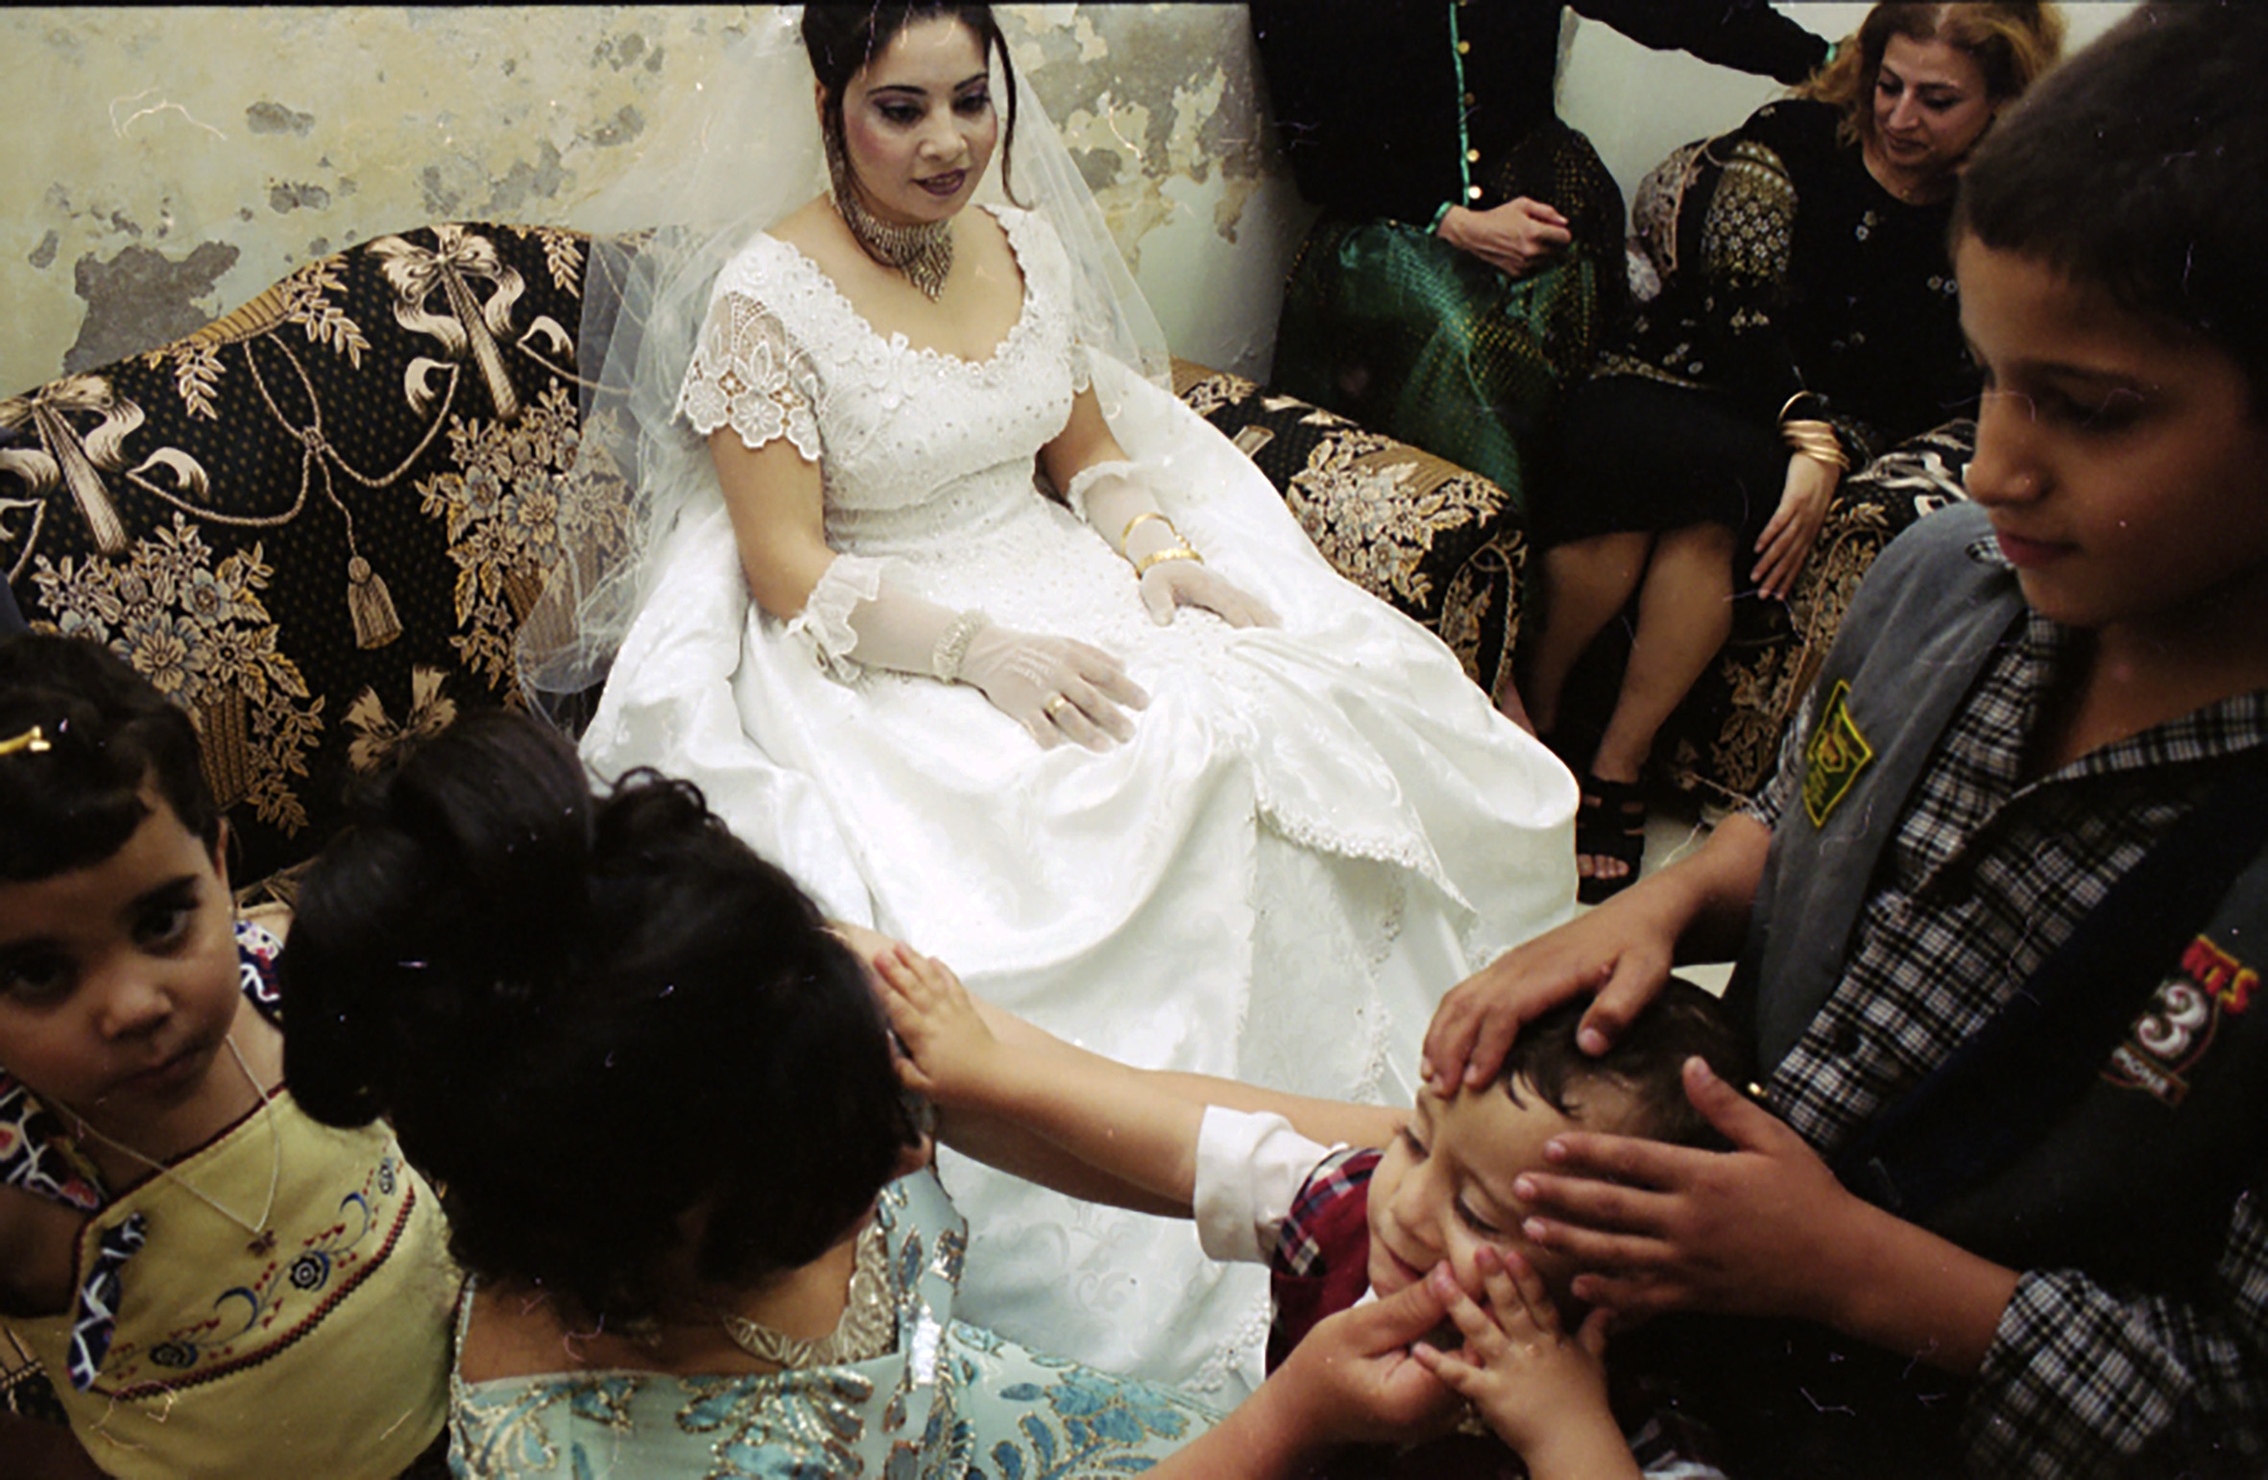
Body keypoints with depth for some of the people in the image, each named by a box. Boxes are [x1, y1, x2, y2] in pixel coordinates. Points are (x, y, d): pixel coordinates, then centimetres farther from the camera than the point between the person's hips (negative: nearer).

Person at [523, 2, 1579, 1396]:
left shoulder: (1030, 246, 7)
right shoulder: (768, 294, -12)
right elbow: (786, 566, -15)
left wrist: (1161, 553, -4)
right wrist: (978, 648, -26)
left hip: (1054, 590, 6)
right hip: (871, 651, -6)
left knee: (1296, 729, -16)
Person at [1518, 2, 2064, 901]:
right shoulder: (1792, 142, 2)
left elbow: (1939, 393, 1)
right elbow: (1741, 303, -8)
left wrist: (1830, 457, -17)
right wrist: (1806, 431, -22)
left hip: (1802, 444, 1)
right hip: (1666, 389, 0)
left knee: (1713, 511, -37)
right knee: (1646, 457, -38)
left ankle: (1617, 767, -27)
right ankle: (1530, 716, -19)